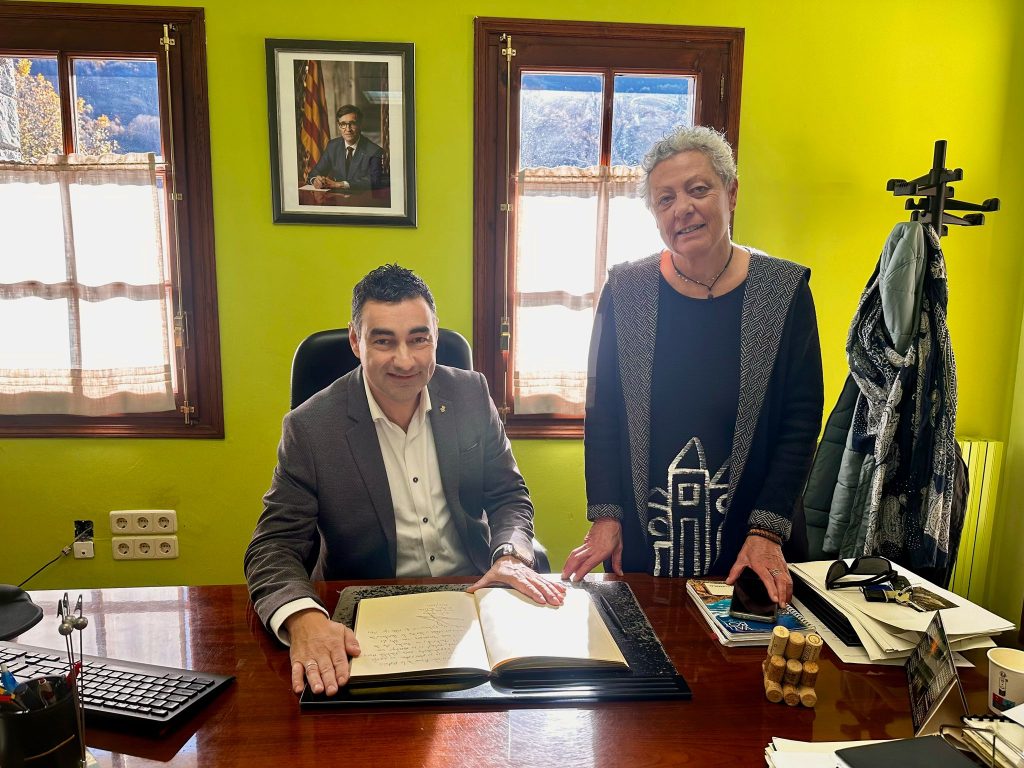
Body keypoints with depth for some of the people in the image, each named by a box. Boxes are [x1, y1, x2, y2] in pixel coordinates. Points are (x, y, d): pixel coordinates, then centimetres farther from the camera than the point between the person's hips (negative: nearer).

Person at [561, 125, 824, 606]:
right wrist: (605, 517, -7)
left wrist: (767, 531, -12)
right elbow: (601, 412, -1)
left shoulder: (785, 290, -5)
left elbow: (801, 421, -5)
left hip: (752, 536, 0)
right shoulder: (624, 290, -3)